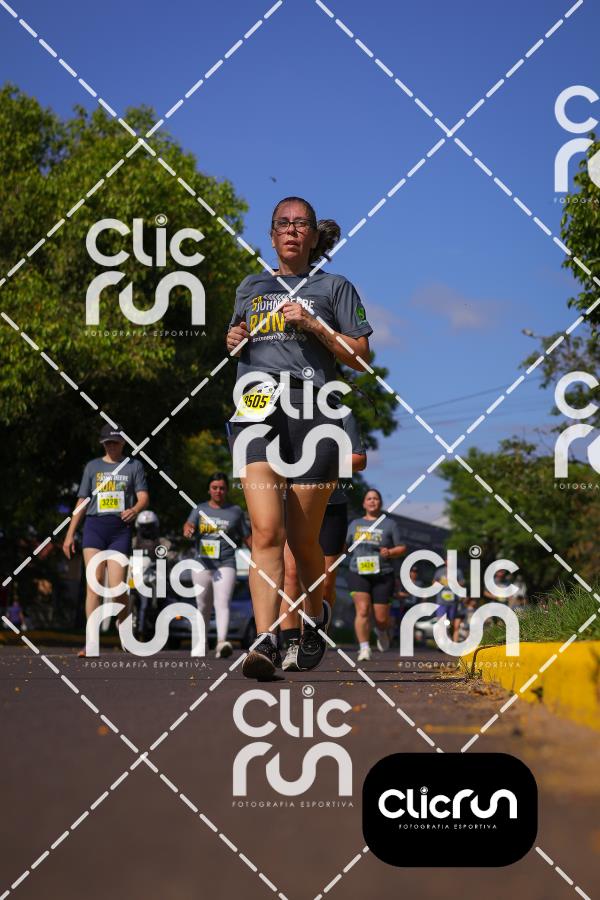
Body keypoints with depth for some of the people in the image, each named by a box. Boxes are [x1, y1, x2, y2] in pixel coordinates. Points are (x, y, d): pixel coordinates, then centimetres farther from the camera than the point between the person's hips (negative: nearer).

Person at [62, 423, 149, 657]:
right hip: (94, 526, 1)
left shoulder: (134, 466, 12)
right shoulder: (93, 467, 16)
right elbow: (82, 502, 16)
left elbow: (143, 496, 2)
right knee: (94, 581, -11)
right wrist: (70, 534, 9)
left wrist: (134, 510, -21)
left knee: (117, 587, -9)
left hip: (120, 528, -1)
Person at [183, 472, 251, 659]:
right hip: (202, 564, 2)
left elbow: (246, 537, 15)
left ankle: (222, 642, -33)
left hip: (225, 565, -2)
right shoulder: (200, 509, 10)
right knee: (203, 606, 10)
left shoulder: (235, 511, 9)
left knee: (222, 604, -18)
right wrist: (188, 529, -32)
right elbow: (189, 524, -8)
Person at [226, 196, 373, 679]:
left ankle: (316, 614, 32)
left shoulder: (334, 287, 13)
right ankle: (266, 640, -23)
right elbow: (236, 344, 34)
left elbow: (360, 358, 6)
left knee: (303, 538, 3)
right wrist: (235, 341, 10)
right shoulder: (251, 287, 23)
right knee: (266, 531, -16)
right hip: (257, 408, 2)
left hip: (312, 410, -2)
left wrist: (312, 325, -6)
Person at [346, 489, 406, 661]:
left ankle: (382, 631, 36)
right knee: (362, 611, -17)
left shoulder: (389, 524, 9)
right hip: (358, 574, 1)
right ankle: (364, 649, -16)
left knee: (381, 617, 0)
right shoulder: (355, 524, 16)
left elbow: (401, 548, 7)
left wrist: (390, 552, -14)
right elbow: (345, 546, 19)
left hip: (383, 576, -1)